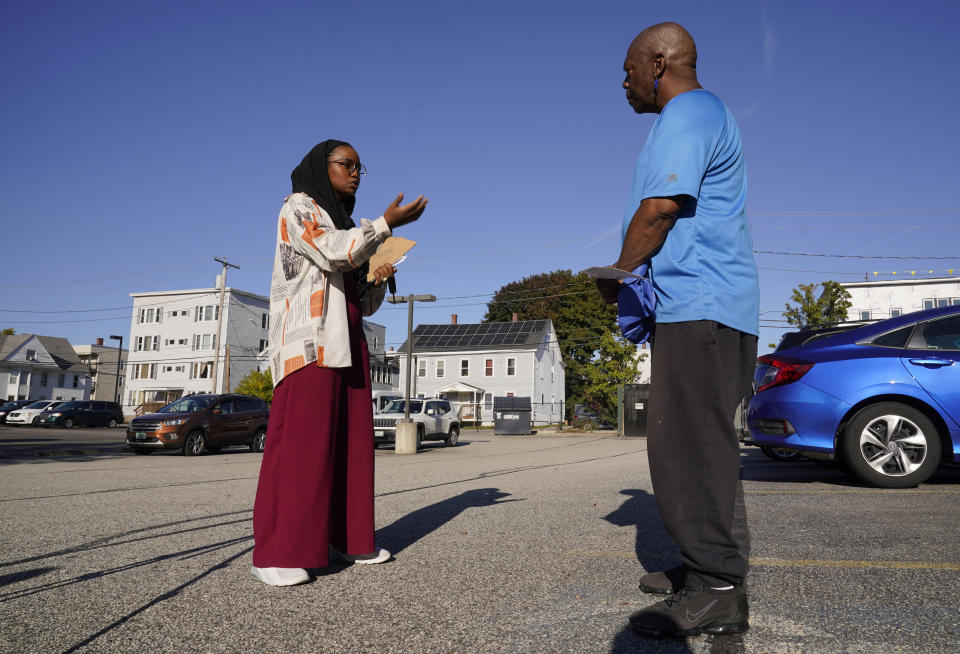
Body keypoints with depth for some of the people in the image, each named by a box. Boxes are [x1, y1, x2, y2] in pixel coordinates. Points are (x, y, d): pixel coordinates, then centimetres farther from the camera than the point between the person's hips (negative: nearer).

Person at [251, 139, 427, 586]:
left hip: (347, 345, 8)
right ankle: (276, 554, -8)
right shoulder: (298, 207, 5)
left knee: (351, 440, 4)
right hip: (309, 340, -8)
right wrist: (386, 224, -12)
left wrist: (379, 281, 3)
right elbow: (333, 253, -16)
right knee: (301, 439, -12)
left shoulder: (347, 228, 25)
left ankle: (347, 538, 10)